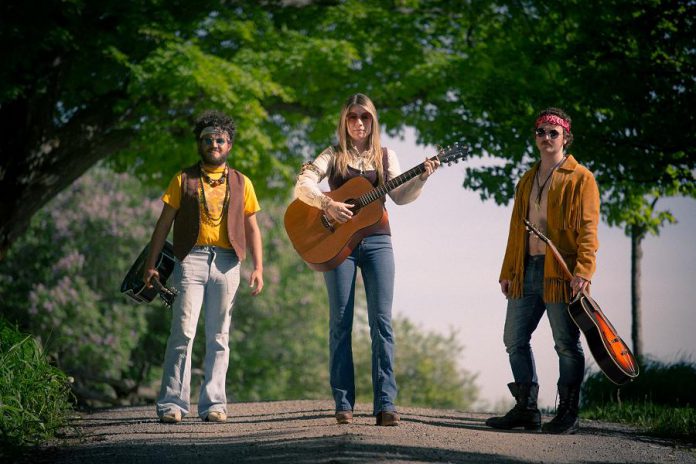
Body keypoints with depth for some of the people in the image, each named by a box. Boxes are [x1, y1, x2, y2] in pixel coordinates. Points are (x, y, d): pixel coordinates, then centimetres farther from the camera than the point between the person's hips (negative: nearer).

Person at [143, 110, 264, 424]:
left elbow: (252, 228, 14)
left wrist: (258, 267, 4)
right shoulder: (183, 180, 11)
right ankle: (172, 403, -7)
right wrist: (151, 264, 2)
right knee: (183, 332, -10)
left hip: (226, 261, 2)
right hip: (191, 259, -2)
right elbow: (164, 223, 9)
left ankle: (213, 404, 5)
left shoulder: (241, 183, 15)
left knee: (219, 337, 2)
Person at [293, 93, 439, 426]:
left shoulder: (385, 156, 12)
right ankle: (343, 404, 1)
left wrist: (421, 178, -12)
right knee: (341, 321, -2)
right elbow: (303, 184, -5)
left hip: (377, 240, 1)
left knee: (381, 320, -6)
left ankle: (385, 403, -7)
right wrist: (327, 204, -21)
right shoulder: (334, 156, 7)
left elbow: (400, 196, 4)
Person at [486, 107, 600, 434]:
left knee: (566, 344, -2)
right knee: (515, 340, 7)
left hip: (561, 273, -7)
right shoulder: (527, 181, 20)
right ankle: (526, 409, 15)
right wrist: (507, 272, 15)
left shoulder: (580, 179, -1)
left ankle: (567, 413, 6)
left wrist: (583, 271, -20)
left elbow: (587, 229, -9)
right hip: (526, 272, 7)